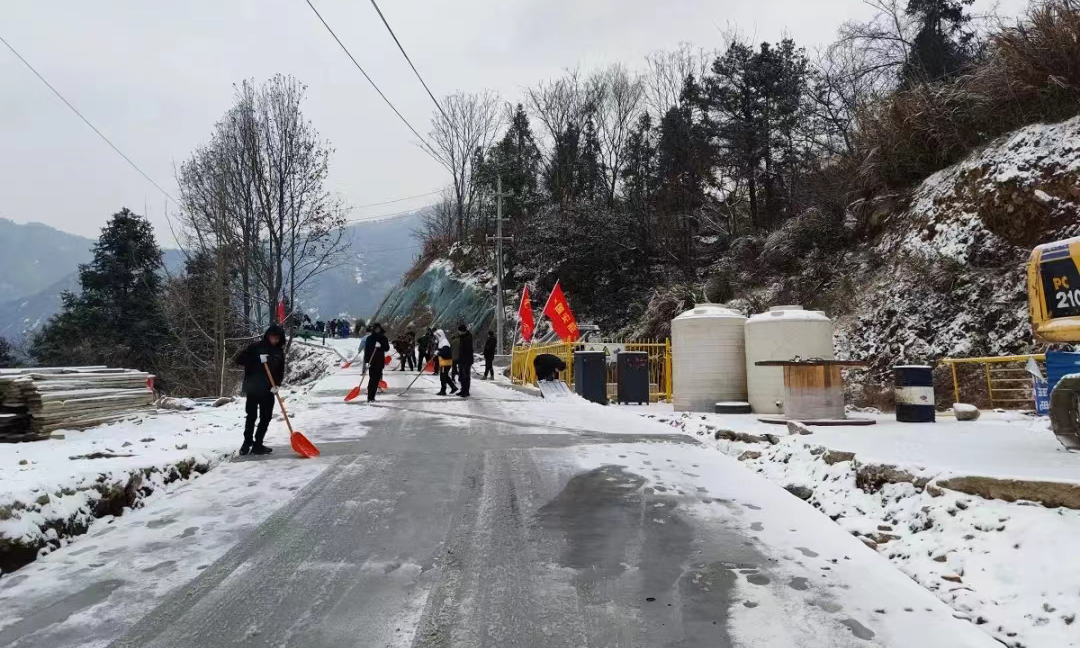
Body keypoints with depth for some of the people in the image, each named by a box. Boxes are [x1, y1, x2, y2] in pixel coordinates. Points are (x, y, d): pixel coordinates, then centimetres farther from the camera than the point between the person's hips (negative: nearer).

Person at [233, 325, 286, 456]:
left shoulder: (279, 352, 6)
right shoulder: (255, 347, -4)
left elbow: (280, 371, 8)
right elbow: (239, 359, -10)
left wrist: (276, 385, -9)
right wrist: (258, 359, -20)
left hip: (268, 390, 3)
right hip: (253, 389, -3)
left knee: (266, 418, 3)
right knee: (251, 417, 2)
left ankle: (257, 445, 12)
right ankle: (247, 443, 15)